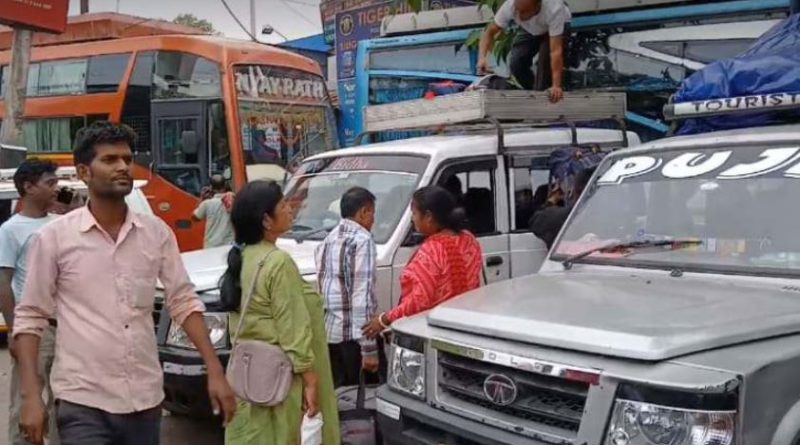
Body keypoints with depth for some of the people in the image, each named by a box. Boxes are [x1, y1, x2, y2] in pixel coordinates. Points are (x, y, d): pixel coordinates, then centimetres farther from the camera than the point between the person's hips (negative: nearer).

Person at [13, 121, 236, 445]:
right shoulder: (55, 237, -5)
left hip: (145, 397, 3)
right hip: (83, 402, -3)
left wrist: (215, 371, -2)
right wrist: (31, 396, -9)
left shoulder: (156, 232, 2)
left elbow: (184, 302, 5)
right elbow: (30, 319, -2)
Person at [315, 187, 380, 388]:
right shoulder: (362, 240, -11)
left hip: (327, 330, 8)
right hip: (352, 333, -8)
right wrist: (369, 348, -19)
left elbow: (322, 288, 11)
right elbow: (363, 296, -18)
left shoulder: (327, 240, 13)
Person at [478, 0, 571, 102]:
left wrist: (556, 85, -53)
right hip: (530, 29, 3)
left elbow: (556, 51, -47)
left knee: (547, 64, -26)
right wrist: (482, 57, -44)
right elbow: (490, 32, -25)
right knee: (516, 63, -14)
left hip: (558, 27, -3)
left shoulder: (553, 10, -44)